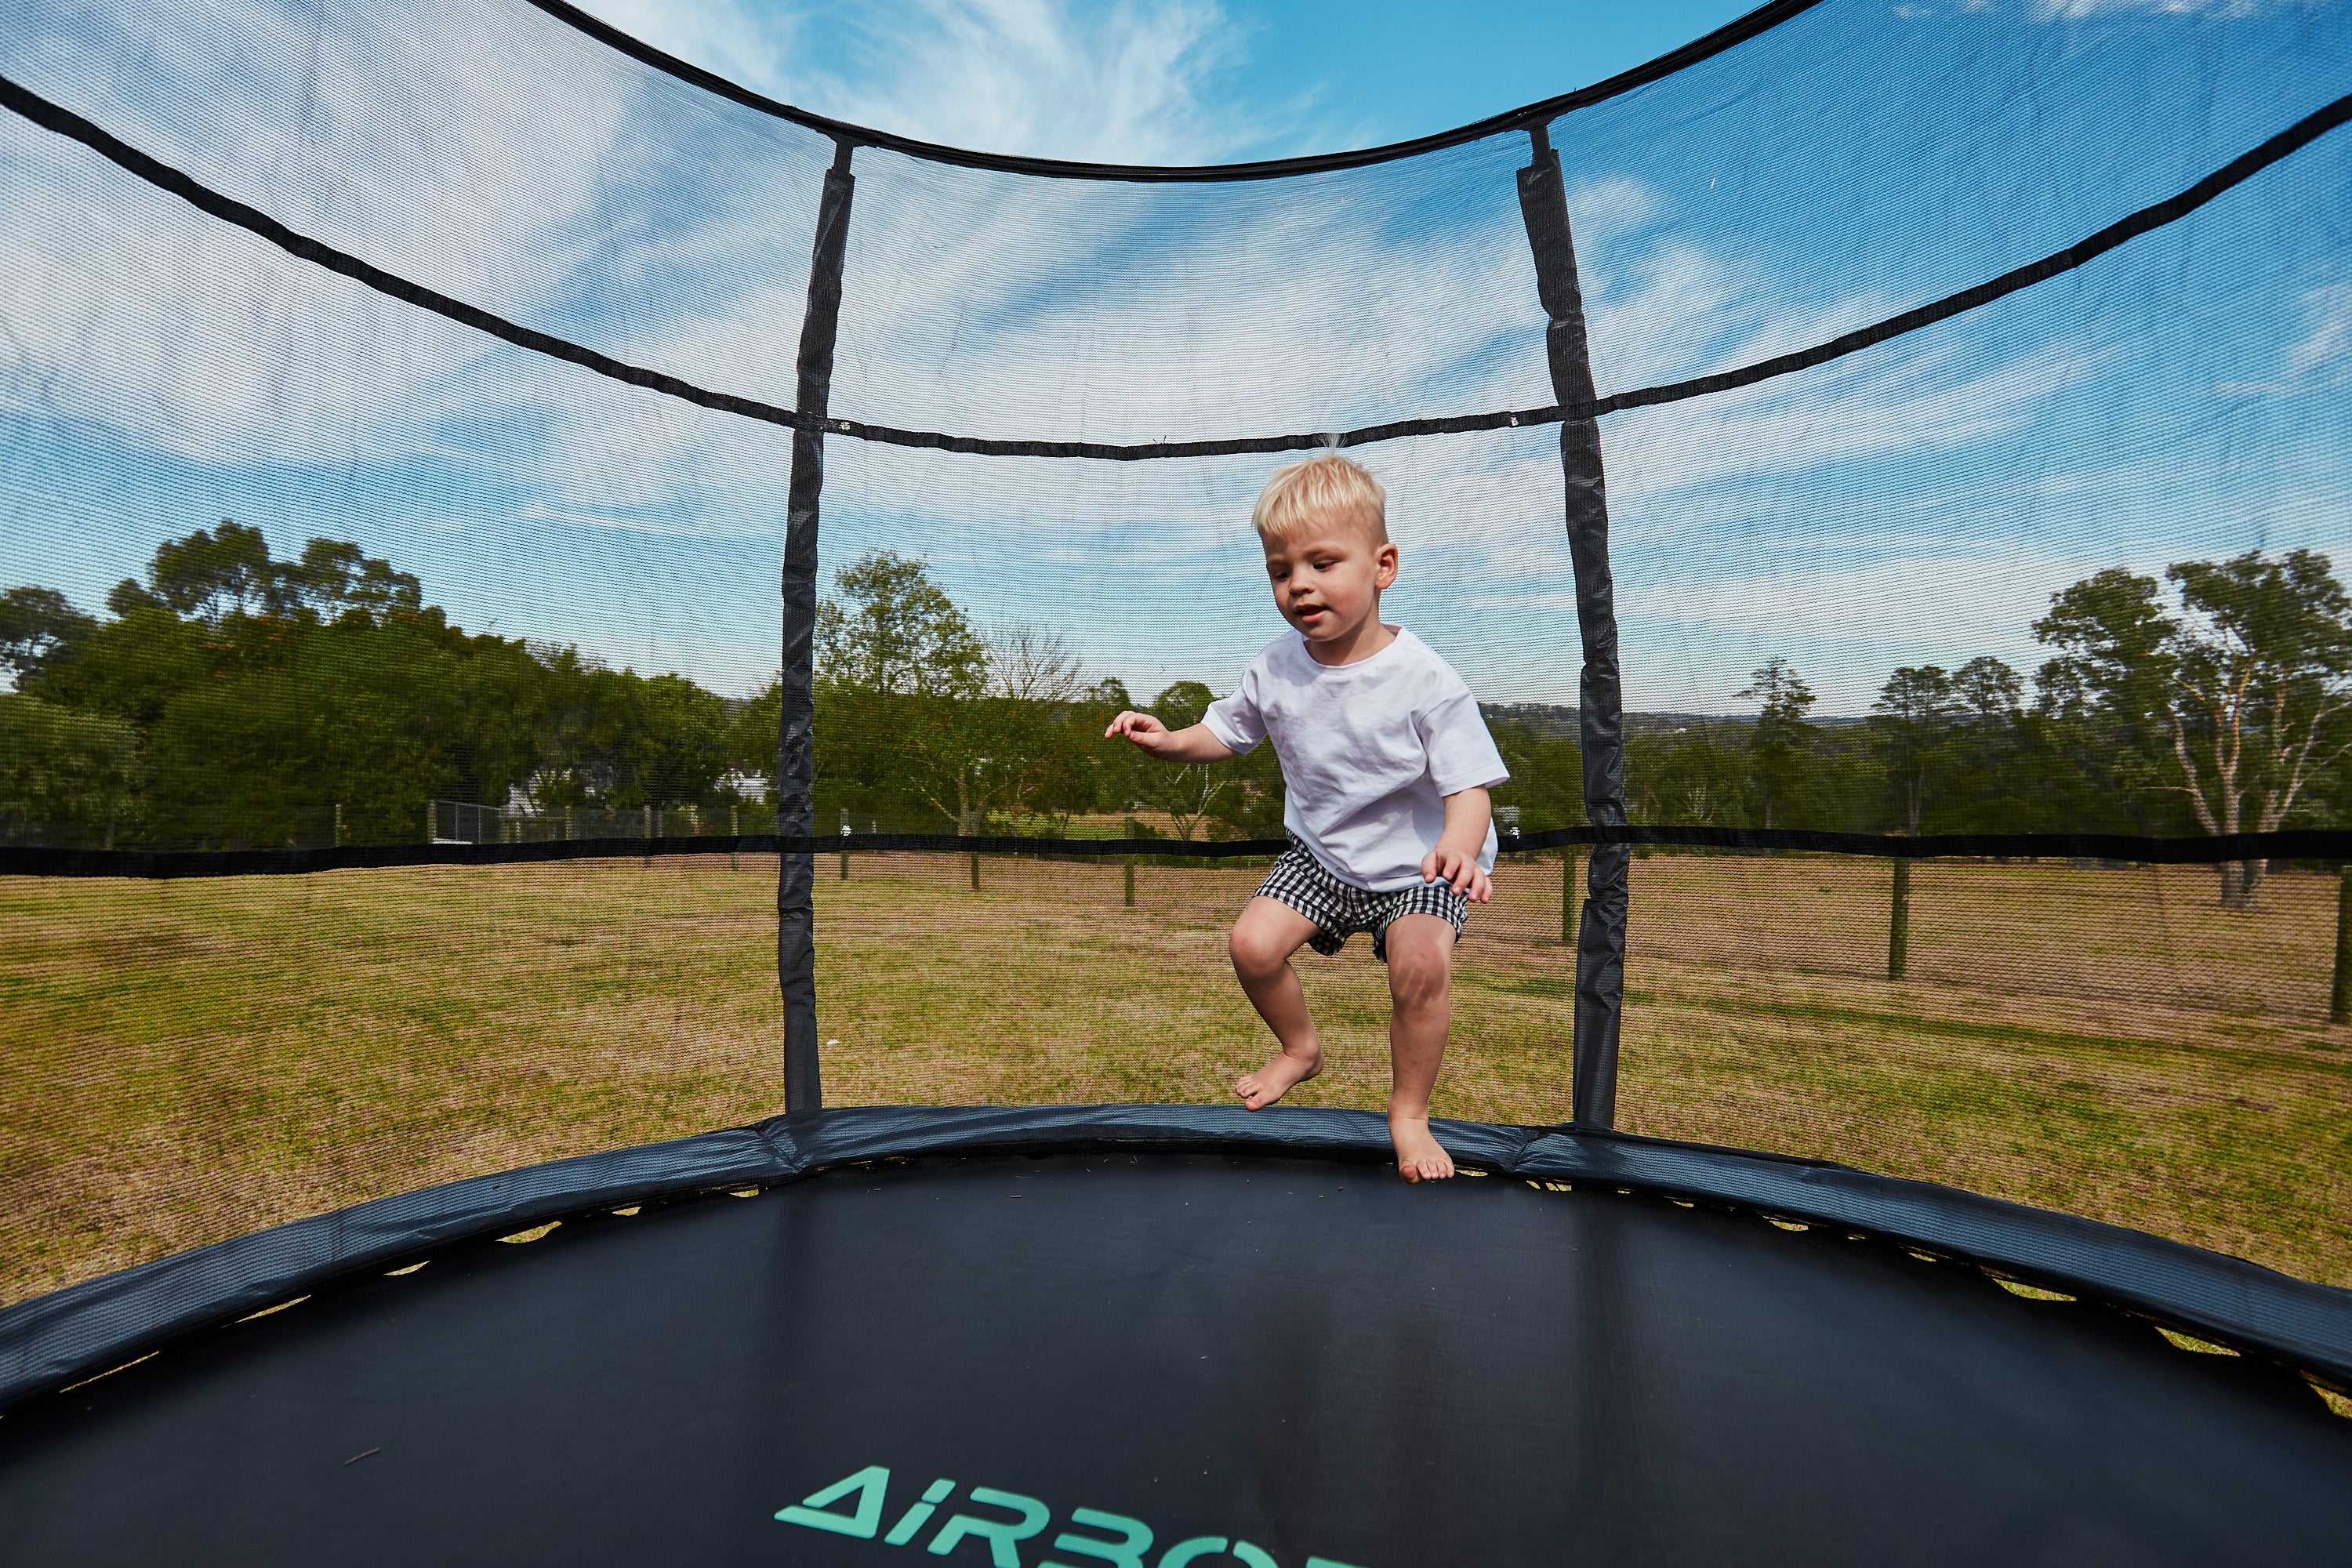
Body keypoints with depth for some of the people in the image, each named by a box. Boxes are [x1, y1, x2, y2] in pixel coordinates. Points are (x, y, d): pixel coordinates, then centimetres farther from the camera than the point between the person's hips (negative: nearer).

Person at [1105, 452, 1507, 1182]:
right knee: (1253, 943, -10)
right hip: (1321, 854, 4)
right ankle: (1299, 1048, 23)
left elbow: (1469, 788, -23)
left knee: (1421, 961, -27)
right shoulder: (1276, 668, -9)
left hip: (1416, 865, -4)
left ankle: (1409, 1111, 0)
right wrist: (1167, 739, -13)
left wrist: (1459, 848, -45)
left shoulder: (1425, 679, -23)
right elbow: (1225, 733, 8)